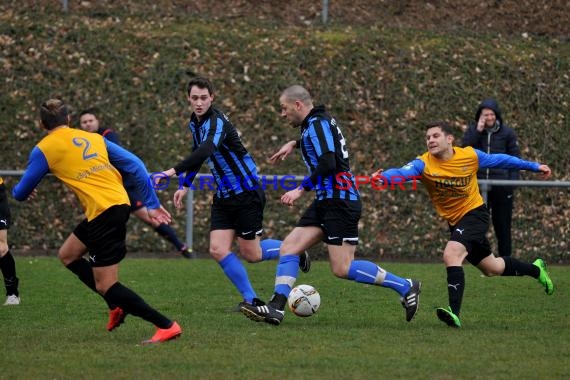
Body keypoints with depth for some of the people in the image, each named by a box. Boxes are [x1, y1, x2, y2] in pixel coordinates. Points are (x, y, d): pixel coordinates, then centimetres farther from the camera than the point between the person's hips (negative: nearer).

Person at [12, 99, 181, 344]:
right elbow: (135, 165, 12)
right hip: (120, 203, 8)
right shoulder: (94, 138, 18)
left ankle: (167, 326, -7)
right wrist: (151, 204, 16)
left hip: (103, 212, -8)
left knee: (105, 286, -2)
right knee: (68, 254, 24)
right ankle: (118, 304, 19)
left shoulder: (43, 150, 2)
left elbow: (21, 193, 10)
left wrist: (18, 191, 35)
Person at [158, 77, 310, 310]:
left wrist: (174, 171, -51)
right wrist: (185, 186, 16)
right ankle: (251, 300, 4)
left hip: (246, 193, -8)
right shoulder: (194, 123, 6)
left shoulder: (217, 122, -23)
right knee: (218, 250, -7)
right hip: (224, 197, 8)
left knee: (250, 254, 1)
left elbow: (205, 151, -41)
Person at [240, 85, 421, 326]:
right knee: (288, 248, 1)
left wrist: (302, 189, -20)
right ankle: (276, 308, -6)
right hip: (326, 202, 10)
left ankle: (405, 287, -4)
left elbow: (328, 163, -24)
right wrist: (294, 144, 41)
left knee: (342, 269, -12)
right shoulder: (317, 122, 18)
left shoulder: (318, 123, -11)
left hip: (340, 201, -10)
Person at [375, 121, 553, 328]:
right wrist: (383, 177, -60)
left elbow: (499, 160, 2)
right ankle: (535, 269, 46)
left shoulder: (470, 155, -15)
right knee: (492, 268, 19)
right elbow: (403, 172, -37)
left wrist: (534, 166, 11)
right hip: (455, 222, 4)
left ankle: (454, 312, -33)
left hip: (475, 213, -4)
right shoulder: (423, 164, -17)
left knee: (451, 255, -29)